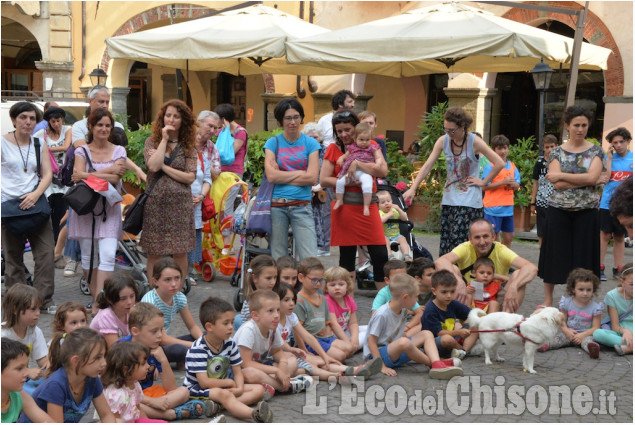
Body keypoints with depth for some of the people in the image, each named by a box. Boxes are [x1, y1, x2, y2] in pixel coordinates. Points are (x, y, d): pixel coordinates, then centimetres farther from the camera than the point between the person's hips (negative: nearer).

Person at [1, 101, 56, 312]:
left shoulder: (40, 145, 10)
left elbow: (47, 174, 3)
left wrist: (36, 194, -14)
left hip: (35, 203, 3)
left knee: (46, 252, -4)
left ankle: (45, 300, 4)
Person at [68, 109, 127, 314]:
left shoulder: (119, 151, 6)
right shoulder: (82, 151, 6)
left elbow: (115, 179, -9)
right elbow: (79, 175, -11)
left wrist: (87, 176, -12)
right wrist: (108, 171, -15)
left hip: (109, 209, -1)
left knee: (108, 255, -13)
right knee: (88, 256, 3)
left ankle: (98, 304, -15)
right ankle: (96, 297, 15)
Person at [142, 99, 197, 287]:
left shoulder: (188, 147, 6)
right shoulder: (152, 142, 5)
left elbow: (190, 177, -5)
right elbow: (153, 166, -14)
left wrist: (164, 166, -9)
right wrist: (164, 139, -8)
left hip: (180, 203, 0)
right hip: (156, 202, 0)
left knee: (180, 252, 2)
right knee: (154, 252, 3)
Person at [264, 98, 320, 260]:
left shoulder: (310, 143, 7)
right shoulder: (273, 143, 8)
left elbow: (312, 178, -5)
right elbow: (271, 176, -5)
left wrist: (281, 176, -3)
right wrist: (300, 173, -2)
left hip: (302, 206, -1)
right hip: (276, 206, 1)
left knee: (310, 260, -9)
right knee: (277, 259, 3)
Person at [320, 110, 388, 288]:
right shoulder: (334, 149, 4)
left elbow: (383, 171, -10)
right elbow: (324, 180, -3)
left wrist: (356, 163, -15)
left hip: (368, 207, 1)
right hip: (344, 208, -1)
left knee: (380, 256, -2)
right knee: (347, 257, 5)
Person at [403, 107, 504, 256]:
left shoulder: (474, 142, -10)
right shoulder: (443, 141, 3)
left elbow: (499, 163, -10)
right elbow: (427, 166, 1)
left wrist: (484, 182, -6)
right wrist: (412, 188, -6)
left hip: (469, 201, -5)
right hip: (449, 198, 5)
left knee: (459, 242, -14)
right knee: (445, 244, 5)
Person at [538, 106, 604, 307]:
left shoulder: (596, 151, 3)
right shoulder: (557, 152, 2)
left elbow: (592, 177, -14)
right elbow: (557, 184, -11)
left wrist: (561, 175, -13)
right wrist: (584, 180, -16)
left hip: (586, 212, 0)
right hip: (559, 210, 0)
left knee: (582, 255, 3)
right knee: (554, 254, 5)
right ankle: (548, 299, 18)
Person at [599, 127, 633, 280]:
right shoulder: (608, 157, 2)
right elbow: (605, 179, -9)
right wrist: (609, 158, -9)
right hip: (607, 203, -1)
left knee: (619, 237, 9)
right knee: (605, 235, -2)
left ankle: (617, 269, 15)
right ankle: (600, 268, 3)